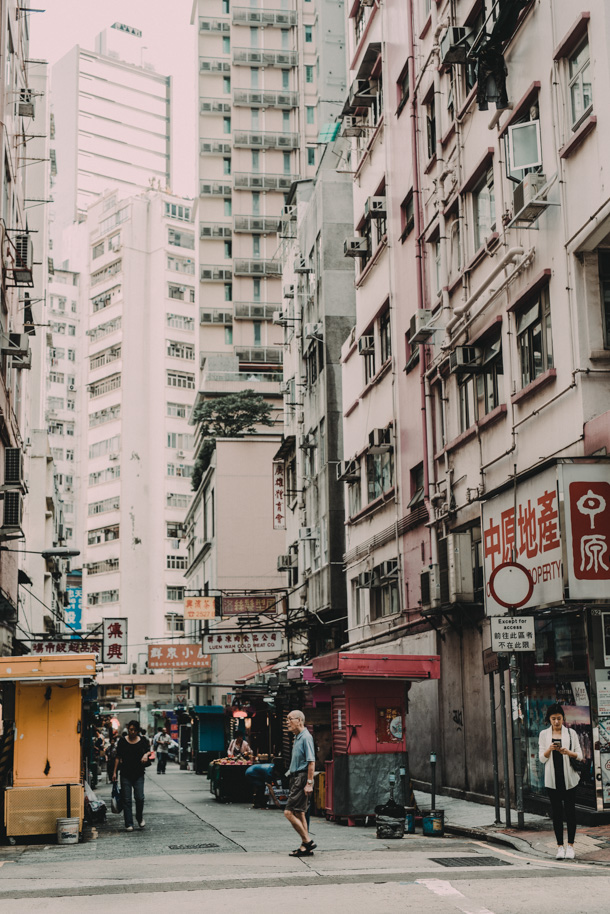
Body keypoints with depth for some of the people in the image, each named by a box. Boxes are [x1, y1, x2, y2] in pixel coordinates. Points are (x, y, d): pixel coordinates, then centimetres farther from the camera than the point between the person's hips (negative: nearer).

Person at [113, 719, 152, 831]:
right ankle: (128, 824, 4)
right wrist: (115, 772, 3)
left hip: (138, 774, 0)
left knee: (139, 798, -9)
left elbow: (149, 751, 14)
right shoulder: (122, 741, 3)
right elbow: (118, 758, 7)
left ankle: (139, 817, 18)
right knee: (126, 800, -1)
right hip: (125, 774, 0)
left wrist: (146, 755, -10)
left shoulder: (142, 740, 5)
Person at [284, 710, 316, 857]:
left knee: (289, 812, -12)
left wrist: (309, 783, -23)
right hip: (296, 778, 10)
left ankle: (307, 842, -7)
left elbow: (311, 762, -19)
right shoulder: (297, 737, 17)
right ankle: (305, 847, 13)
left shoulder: (306, 737, -14)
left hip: (302, 778, -10)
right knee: (299, 813, 10)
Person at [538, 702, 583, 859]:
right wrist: (550, 749, -16)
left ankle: (570, 846, 7)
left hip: (569, 777, -1)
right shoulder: (544, 734, 7)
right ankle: (560, 846, 7)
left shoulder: (571, 733, 5)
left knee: (570, 810, -1)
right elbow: (542, 758, 3)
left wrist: (568, 752, -17)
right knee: (557, 812, 1)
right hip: (552, 778, 1)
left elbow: (580, 756, 3)